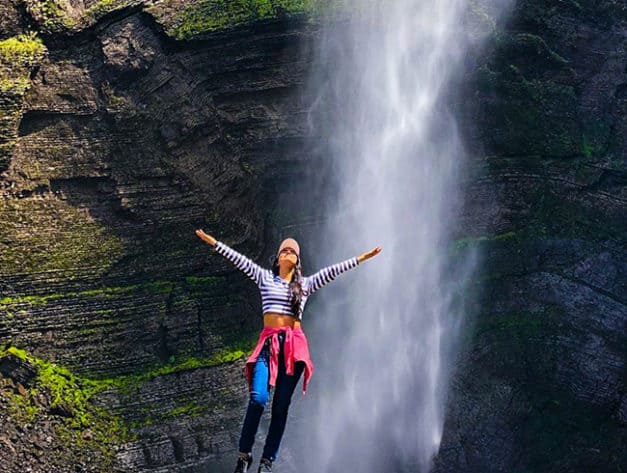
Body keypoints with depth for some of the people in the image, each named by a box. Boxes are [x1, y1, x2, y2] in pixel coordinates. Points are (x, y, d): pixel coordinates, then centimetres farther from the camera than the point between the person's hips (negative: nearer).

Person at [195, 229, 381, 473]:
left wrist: (361, 259, 13)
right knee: (258, 397, -19)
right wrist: (213, 242, 7)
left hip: (294, 345, 1)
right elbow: (240, 260, 11)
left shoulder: (305, 284, 17)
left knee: (281, 405, -2)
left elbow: (332, 271, 15)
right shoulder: (265, 278, 15)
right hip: (269, 342, -1)